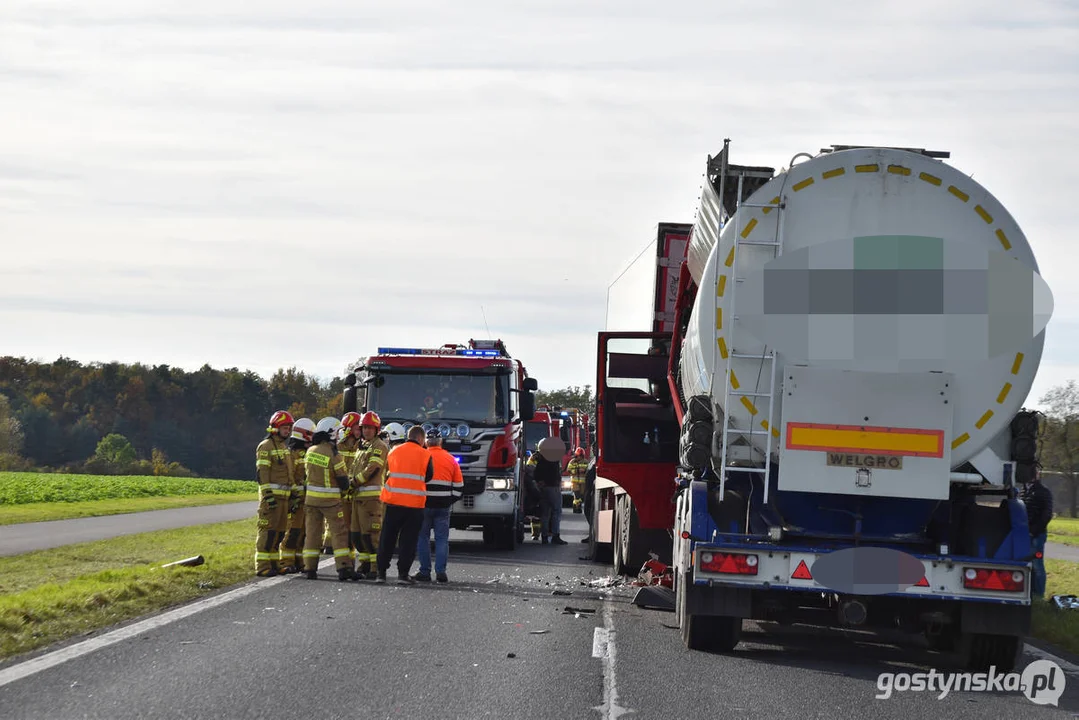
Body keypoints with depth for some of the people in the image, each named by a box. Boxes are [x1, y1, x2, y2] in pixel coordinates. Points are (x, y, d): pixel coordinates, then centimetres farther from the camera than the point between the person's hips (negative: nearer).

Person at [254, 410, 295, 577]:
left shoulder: (284, 447, 20)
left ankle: (272, 563, 16)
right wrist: (268, 495, -22)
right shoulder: (266, 447, -8)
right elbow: (261, 473, -15)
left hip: (283, 496, 9)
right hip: (271, 495, -9)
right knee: (268, 530, -11)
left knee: (279, 531, 10)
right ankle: (262, 566, -11)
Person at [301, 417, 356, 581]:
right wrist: (345, 487, 12)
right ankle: (343, 568, -5)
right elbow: (343, 478, -10)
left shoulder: (310, 451, 3)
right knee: (339, 532, 1)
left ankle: (309, 568, 8)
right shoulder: (333, 454, -16)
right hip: (330, 500, -5)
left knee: (312, 532, 10)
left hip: (311, 498, 5)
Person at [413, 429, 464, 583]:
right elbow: (459, 486, 9)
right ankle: (441, 572, -1)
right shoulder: (451, 460, 7)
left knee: (423, 537, 4)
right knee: (442, 538, 5)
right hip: (443, 506, 2)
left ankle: (425, 572, 2)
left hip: (424, 504, -2)